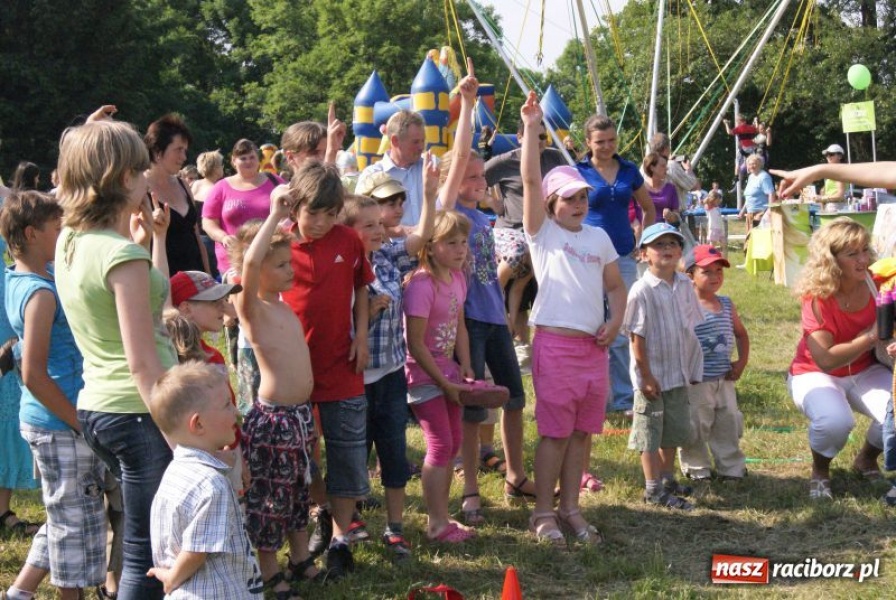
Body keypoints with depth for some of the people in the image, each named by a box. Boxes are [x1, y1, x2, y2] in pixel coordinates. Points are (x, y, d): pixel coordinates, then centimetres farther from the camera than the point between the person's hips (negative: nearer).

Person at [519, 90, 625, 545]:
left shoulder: (599, 238, 15)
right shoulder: (542, 233, 0)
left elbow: (616, 286, 20)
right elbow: (529, 180, -12)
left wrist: (615, 321, 2)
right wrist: (531, 128, -17)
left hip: (594, 346, 5)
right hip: (555, 342, -5)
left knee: (582, 431, 9)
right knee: (554, 431, -2)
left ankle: (570, 508, 19)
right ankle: (543, 513, 7)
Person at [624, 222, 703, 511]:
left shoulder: (684, 285, 3)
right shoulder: (642, 291, -15)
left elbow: (691, 327, 11)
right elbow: (637, 336, -15)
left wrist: (692, 368, 10)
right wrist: (646, 376, -16)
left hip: (679, 374, 6)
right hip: (652, 375, -6)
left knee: (673, 430, 17)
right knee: (650, 433, 3)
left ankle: (668, 479, 32)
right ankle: (654, 489, 10)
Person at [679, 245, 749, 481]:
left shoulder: (727, 305, 7)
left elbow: (741, 333, 20)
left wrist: (742, 361, 10)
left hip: (724, 379, 7)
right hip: (696, 382, -6)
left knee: (729, 424, 13)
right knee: (696, 426, 4)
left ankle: (731, 467, 26)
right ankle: (697, 468, 20)